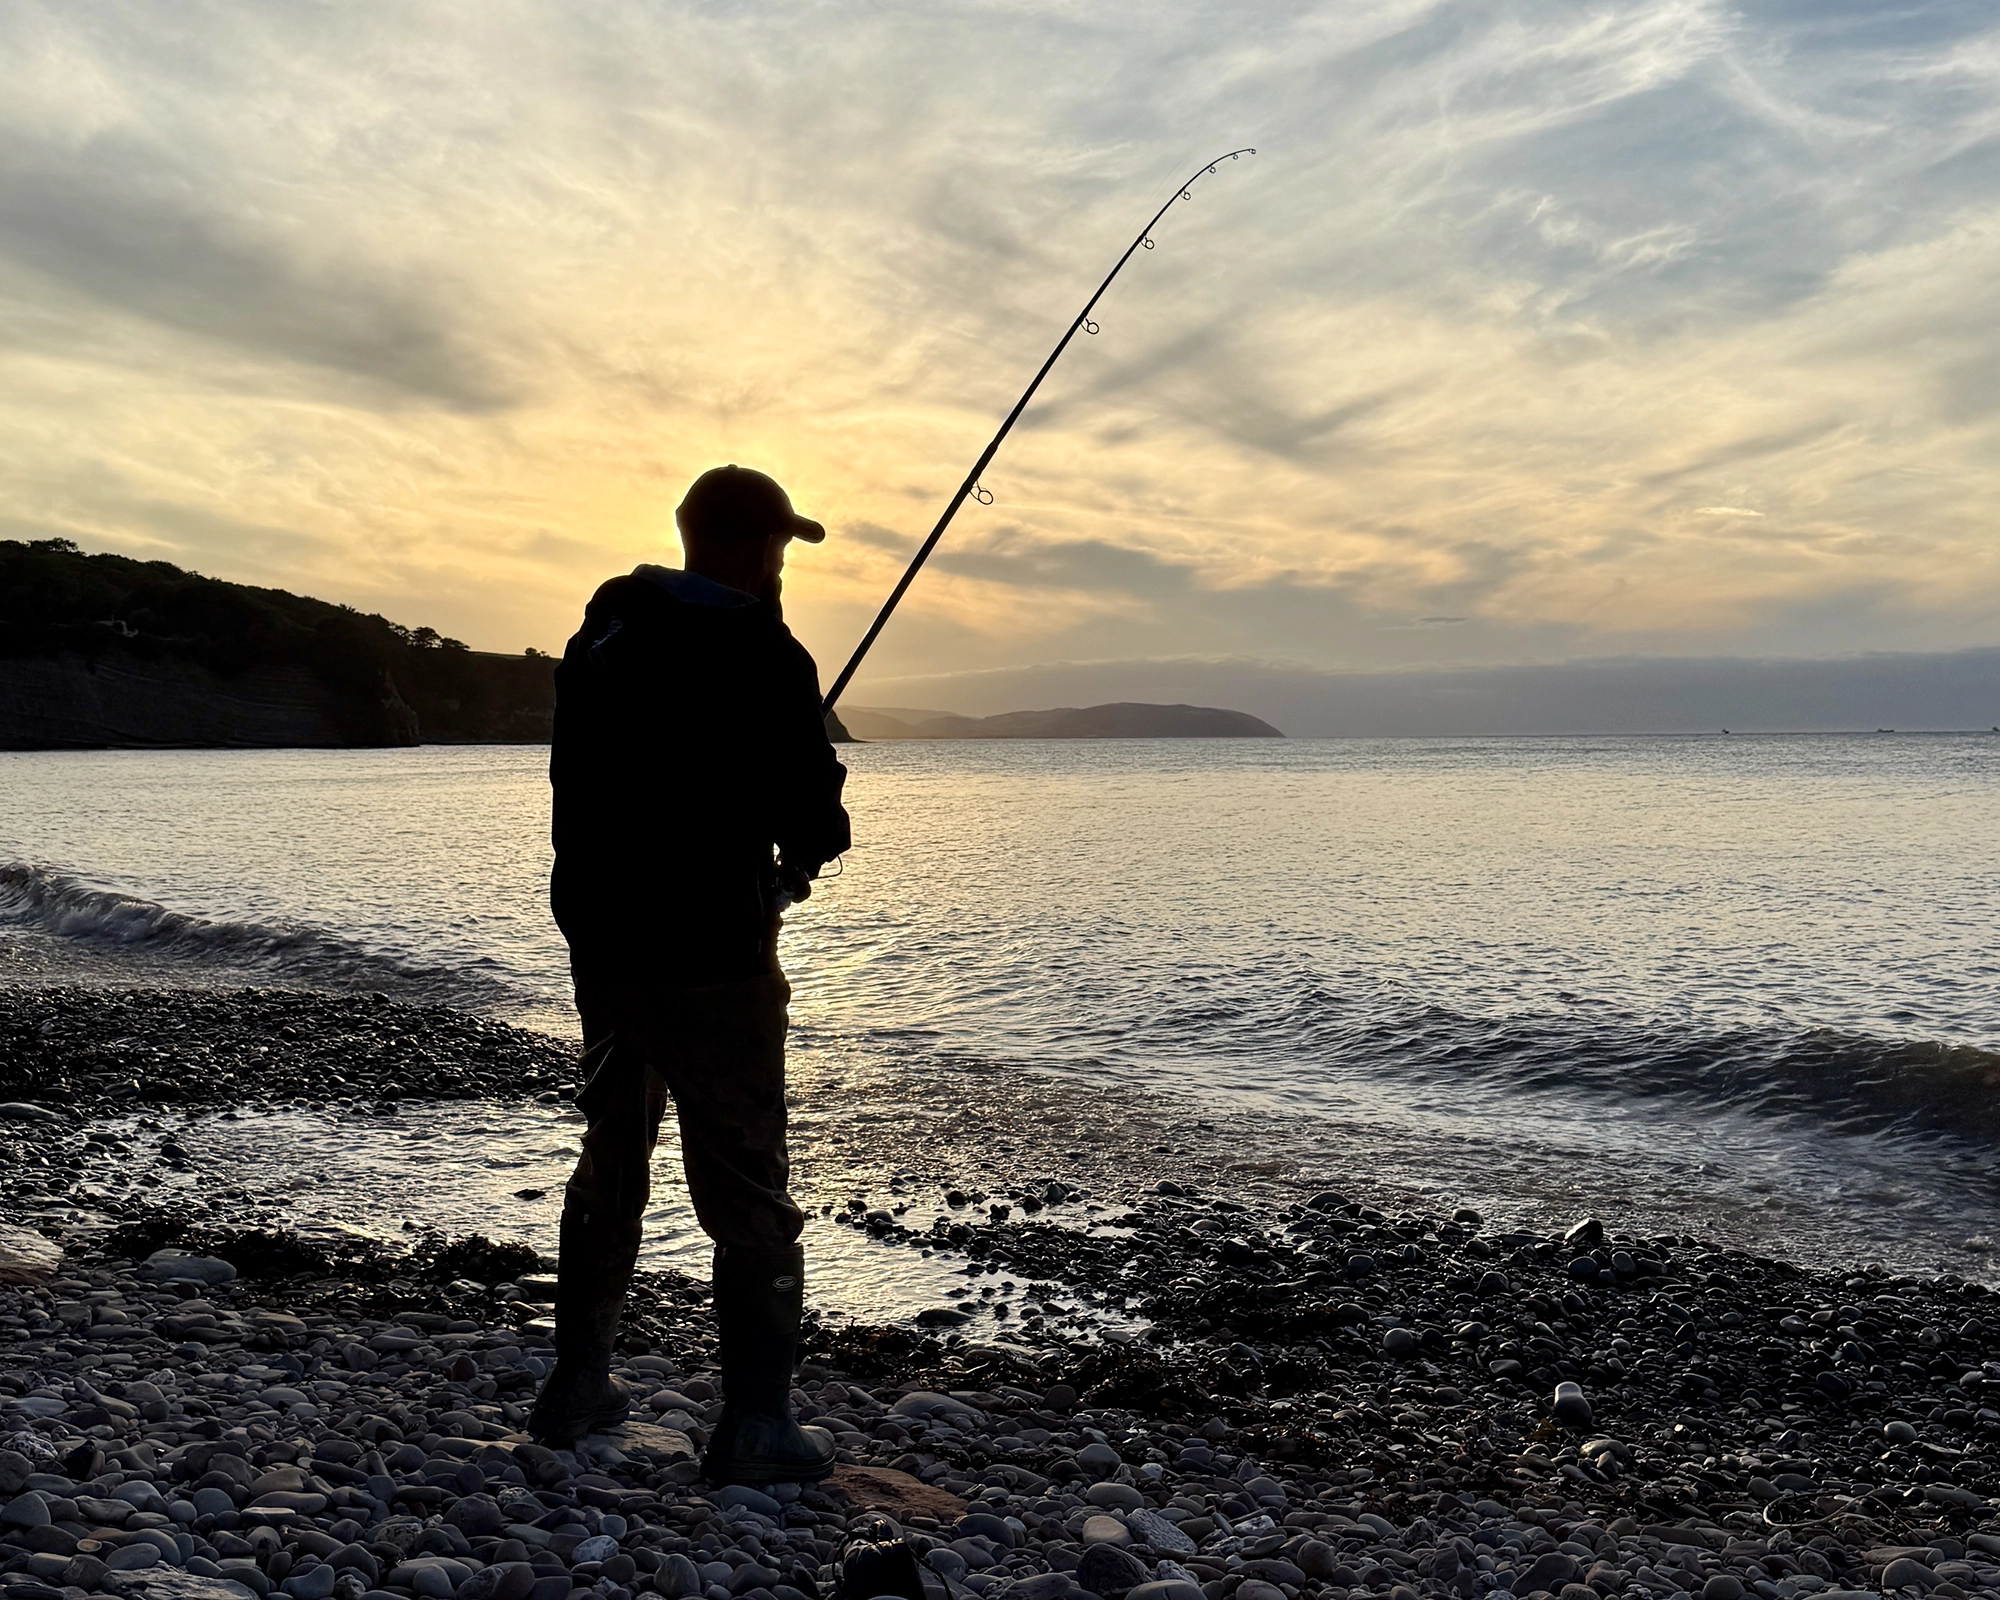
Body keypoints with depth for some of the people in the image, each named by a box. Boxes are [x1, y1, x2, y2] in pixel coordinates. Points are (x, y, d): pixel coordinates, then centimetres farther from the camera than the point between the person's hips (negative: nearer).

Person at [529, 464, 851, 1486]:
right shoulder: (762, 655, -15)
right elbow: (813, 819, -15)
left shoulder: (599, 635, 8)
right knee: (749, 1195, 1)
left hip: (598, 942, 8)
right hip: (707, 960, -8)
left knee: (609, 1164, 21)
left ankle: (578, 1385, 32)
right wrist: (809, 847, 7)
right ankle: (756, 1428, 7)